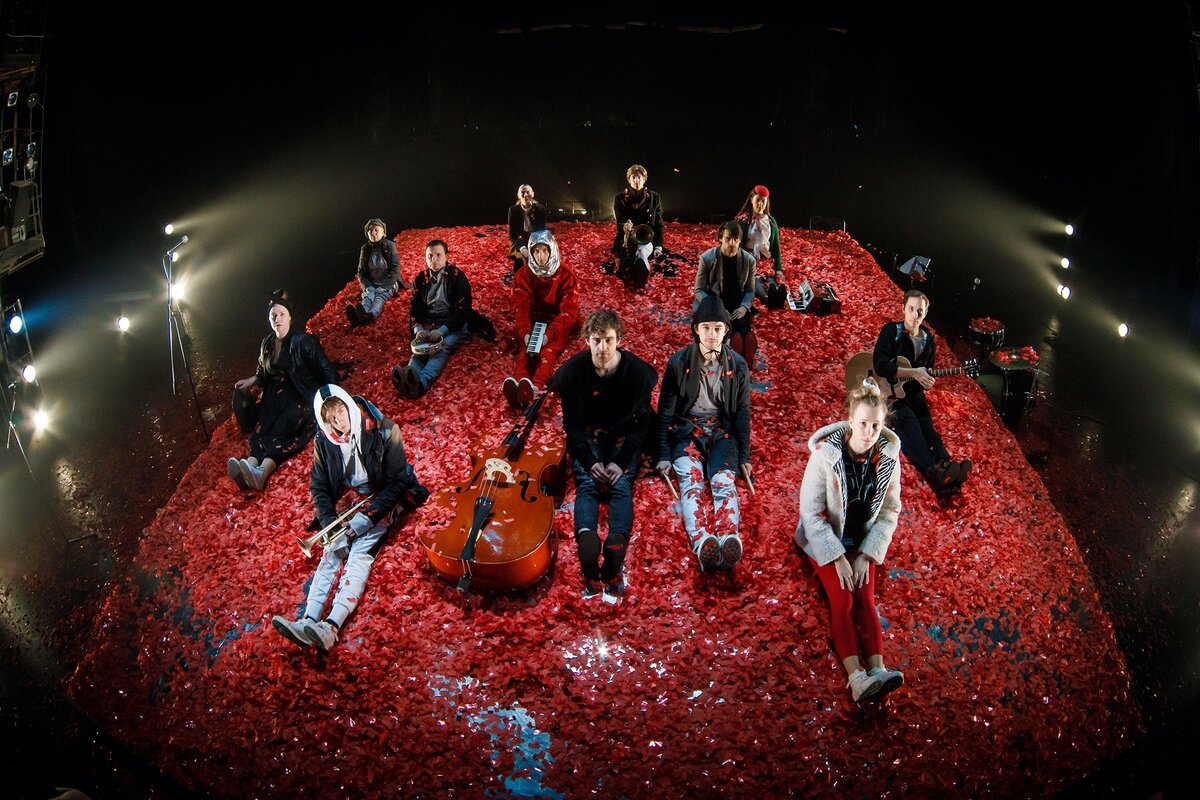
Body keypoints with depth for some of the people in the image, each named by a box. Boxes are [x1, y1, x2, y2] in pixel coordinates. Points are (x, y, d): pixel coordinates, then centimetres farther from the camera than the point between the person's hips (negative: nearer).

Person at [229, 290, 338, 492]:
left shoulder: (303, 341, -7)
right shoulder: (267, 344, 14)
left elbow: (326, 369, -12)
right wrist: (253, 380, 10)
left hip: (303, 397, -5)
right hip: (277, 397, 5)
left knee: (278, 430, -31)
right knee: (262, 428, -25)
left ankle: (262, 473, -54)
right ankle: (251, 467, -51)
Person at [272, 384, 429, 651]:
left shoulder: (383, 431, -17)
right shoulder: (324, 442, -4)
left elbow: (397, 481, -15)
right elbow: (319, 488, 1)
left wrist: (368, 517, -23)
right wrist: (331, 526, -15)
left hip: (383, 500, -5)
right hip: (348, 504, 5)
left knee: (361, 553, -27)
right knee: (331, 553, -20)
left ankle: (331, 627, -47)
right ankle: (309, 621, -38)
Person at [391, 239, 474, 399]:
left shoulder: (457, 276, -2)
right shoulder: (421, 278, 11)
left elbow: (463, 310, -7)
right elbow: (414, 308, 11)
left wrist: (442, 330, -20)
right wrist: (418, 329, -11)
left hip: (453, 326, -3)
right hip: (427, 326, 3)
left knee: (441, 348, -33)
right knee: (420, 349, -28)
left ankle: (422, 382, -63)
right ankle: (409, 380, -59)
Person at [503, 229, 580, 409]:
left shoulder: (565, 275, -4)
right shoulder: (523, 276, 2)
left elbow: (568, 311, -11)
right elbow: (521, 308, -7)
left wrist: (549, 334, -27)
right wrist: (525, 333, -27)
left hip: (558, 325, -2)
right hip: (533, 324, 2)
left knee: (549, 350, -34)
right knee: (526, 350, -31)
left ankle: (535, 387, -64)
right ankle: (518, 384, -64)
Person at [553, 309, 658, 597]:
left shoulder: (637, 371, -12)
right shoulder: (572, 371, -11)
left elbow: (641, 422, -6)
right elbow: (571, 423, -6)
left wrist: (622, 462, -18)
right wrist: (590, 462, -19)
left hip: (624, 437, 0)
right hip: (587, 437, 0)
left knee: (621, 485, -27)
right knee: (586, 484, -27)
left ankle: (616, 543, -50)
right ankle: (587, 538, -54)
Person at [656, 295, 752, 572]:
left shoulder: (738, 366, 4)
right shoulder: (678, 362, -1)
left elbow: (742, 412, 9)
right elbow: (666, 411, 1)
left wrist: (744, 457, 2)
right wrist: (664, 456, -5)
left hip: (722, 432, 1)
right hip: (686, 431, -1)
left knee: (724, 482, -28)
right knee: (691, 481, -30)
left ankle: (729, 539, -56)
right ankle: (702, 542, -56)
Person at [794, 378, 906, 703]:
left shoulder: (888, 458, -9)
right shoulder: (825, 454, -20)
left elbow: (890, 511, -1)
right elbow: (811, 511, -17)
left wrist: (866, 554, -10)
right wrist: (837, 557, -19)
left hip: (862, 542, 3)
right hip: (825, 540, -3)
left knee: (865, 599, -17)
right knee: (842, 600, -21)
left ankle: (877, 669, -32)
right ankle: (857, 676, -35)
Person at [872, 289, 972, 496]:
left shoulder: (927, 338, 12)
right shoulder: (891, 331, -5)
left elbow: (927, 369, 19)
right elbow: (881, 366, -19)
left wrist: (926, 382, -6)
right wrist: (913, 373, -22)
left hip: (912, 393, 5)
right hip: (888, 392, -5)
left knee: (926, 425, -21)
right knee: (907, 419, -32)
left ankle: (945, 467, -44)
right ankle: (933, 472, -51)